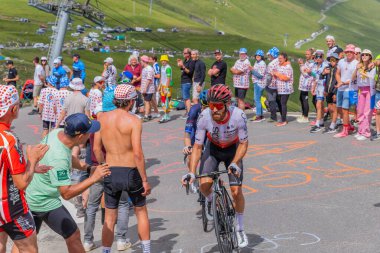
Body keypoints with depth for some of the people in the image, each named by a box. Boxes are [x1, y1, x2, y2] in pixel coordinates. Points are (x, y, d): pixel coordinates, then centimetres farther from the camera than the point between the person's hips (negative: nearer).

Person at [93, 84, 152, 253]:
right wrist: (145, 180, -10)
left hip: (110, 174, 3)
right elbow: (138, 153, -17)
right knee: (141, 212, 18)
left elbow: (96, 149, 2)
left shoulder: (102, 118, -1)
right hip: (131, 172, -3)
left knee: (109, 219, 14)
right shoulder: (133, 121, -13)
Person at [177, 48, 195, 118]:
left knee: (186, 98, -14)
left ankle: (189, 113, -15)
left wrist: (183, 66, -31)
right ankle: (187, 112, 19)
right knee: (185, 98, 13)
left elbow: (190, 72, -21)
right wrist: (179, 65, 11)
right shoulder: (185, 61, 17)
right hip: (183, 81, 10)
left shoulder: (191, 62, -11)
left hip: (187, 82, -10)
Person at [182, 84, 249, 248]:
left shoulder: (238, 116, -34)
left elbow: (243, 144, -19)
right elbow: (197, 146, -21)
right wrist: (191, 172, -30)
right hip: (213, 148, 1)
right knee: (204, 185, -20)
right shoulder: (204, 116, -31)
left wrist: (234, 163, -35)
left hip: (233, 149, -1)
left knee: (236, 191, -8)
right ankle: (210, 201, 18)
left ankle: (240, 228, 16)